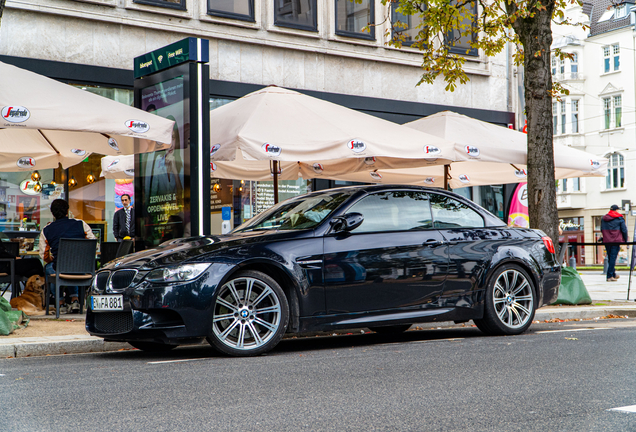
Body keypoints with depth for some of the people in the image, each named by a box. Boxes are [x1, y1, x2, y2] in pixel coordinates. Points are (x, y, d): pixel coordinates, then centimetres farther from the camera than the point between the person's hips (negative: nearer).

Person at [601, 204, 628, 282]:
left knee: (610, 258, 14)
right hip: (616, 241, -4)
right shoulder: (619, 218, -2)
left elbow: (602, 230, 15)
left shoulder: (604, 218, 10)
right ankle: (610, 276, -11)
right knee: (613, 258, -6)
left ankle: (613, 274, 24)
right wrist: (625, 240, 7)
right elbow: (624, 230, -3)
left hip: (606, 241, 4)